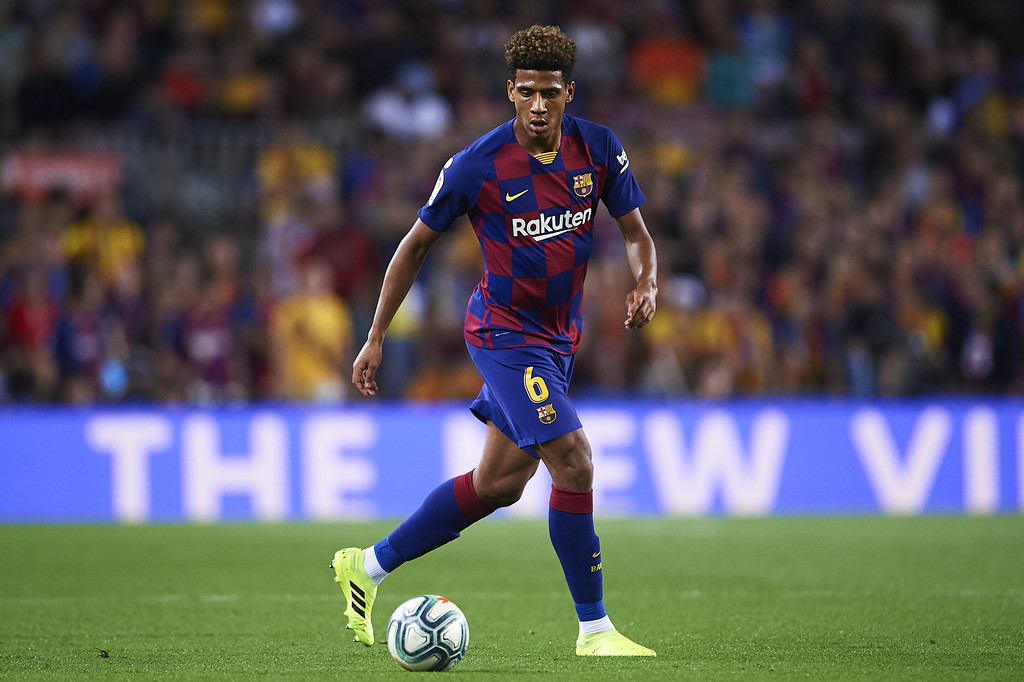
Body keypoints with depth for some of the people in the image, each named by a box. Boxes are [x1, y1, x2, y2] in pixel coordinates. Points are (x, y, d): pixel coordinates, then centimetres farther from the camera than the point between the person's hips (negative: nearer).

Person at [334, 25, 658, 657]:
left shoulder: (598, 148, -5)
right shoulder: (477, 164, -16)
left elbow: (635, 231, 5)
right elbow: (417, 243, -3)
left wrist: (647, 283, -18)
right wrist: (376, 338, -1)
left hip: (560, 337, 6)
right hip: (505, 331, -6)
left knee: (499, 483, 12)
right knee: (573, 462, -18)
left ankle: (370, 564, 28)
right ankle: (594, 630, -10)